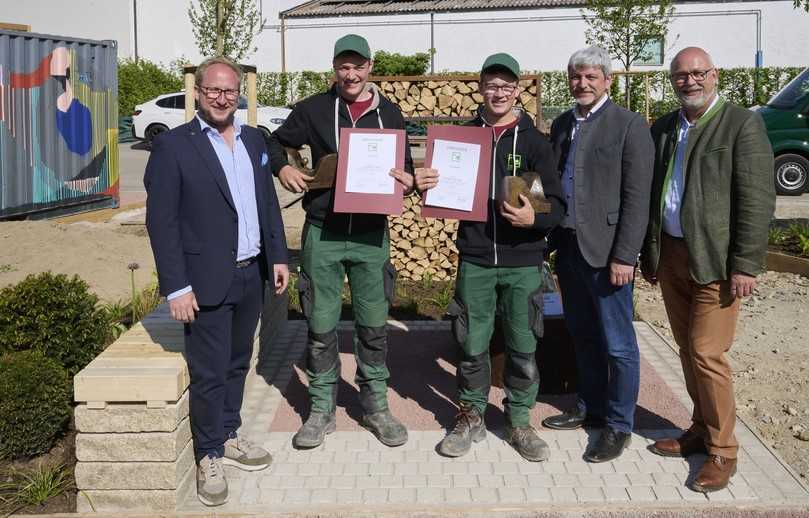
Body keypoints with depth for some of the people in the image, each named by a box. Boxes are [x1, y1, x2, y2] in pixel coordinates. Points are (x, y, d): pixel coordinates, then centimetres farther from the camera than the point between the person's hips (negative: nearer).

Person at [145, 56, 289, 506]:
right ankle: (210, 457, 18)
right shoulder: (173, 146, -9)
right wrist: (176, 287, -16)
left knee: (238, 363, 18)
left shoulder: (253, 140, 9)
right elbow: (162, 221, -12)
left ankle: (230, 436, 35)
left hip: (251, 276, 6)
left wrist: (278, 256, 9)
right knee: (209, 373, 2)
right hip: (207, 282, -6)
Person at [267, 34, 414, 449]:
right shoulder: (313, 109, 2)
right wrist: (282, 167, -8)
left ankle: (375, 406, 23)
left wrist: (408, 180, -9)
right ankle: (321, 410, 19)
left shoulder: (389, 112, 7)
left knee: (373, 325, 8)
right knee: (321, 326, 6)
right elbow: (275, 143, 13)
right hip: (323, 232, -1)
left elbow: (405, 165, 14)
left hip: (371, 233, 1)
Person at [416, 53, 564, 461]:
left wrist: (534, 218, -25)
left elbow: (557, 205, -4)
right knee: (472, 345, 8)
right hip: (474, 261, 1)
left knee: (523, 346, 7)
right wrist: (425, 185, -10)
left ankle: (519, 422, 23)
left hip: (523, 263, -1)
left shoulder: (534, 141, 0)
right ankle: (471, 417, 26)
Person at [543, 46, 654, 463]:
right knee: (582, 336, 18)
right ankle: (590, 408, 32)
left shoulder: (629, 126, -8)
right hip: (567, 246, 7)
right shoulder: (562, 125, 12)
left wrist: (624, 256, -16)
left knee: (617, 344, 2)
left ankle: (618, 425, 14)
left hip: (604, 251, -6)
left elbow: (636, 198, -12)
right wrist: (551, 237, 7)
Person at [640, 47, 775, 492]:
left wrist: (745, 266, -16)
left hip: (714, 261, -6)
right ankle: (701, 429, 28)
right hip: (670, 256, 6)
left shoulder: (742, 125, -7)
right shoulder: (662, 129, 11)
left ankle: (722, 450, 9)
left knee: (706, 354, -6)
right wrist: (648, 255, 13)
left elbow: (757, 201, -12)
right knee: (688, 350, 13)